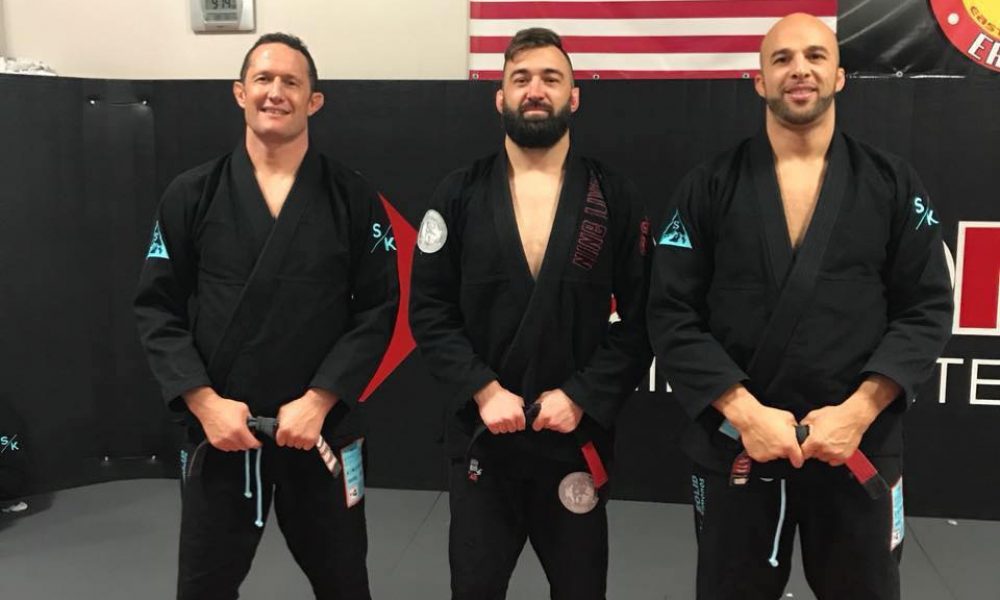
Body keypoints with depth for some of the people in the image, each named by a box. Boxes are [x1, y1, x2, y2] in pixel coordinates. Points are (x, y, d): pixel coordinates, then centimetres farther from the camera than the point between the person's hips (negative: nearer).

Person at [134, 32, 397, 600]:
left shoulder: (354, 197, -1)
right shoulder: (192, 194, 1)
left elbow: (377, 309, -4)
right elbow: (158, 309, 1)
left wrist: (319, 400, -13)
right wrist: (204, 401, -11)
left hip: (323, 432, 0)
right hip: (219, 431, 1)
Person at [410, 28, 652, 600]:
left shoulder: (616, 198, -1)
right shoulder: (459, 195, 0)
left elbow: (642, 318, -3)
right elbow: (430, 310, -2)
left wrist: (581, 397, -12)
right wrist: (483, 390, -13)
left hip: (577, 437, 0)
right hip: (480, 435, 0)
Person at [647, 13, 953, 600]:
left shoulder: (892, 183, 3)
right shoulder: (710, 187, 0)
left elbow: (927, 309, 0)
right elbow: (672, 315, -5)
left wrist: (859, 411, -12)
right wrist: (742, 411, -15)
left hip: (859, 447, 1)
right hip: (735, 446, 0)